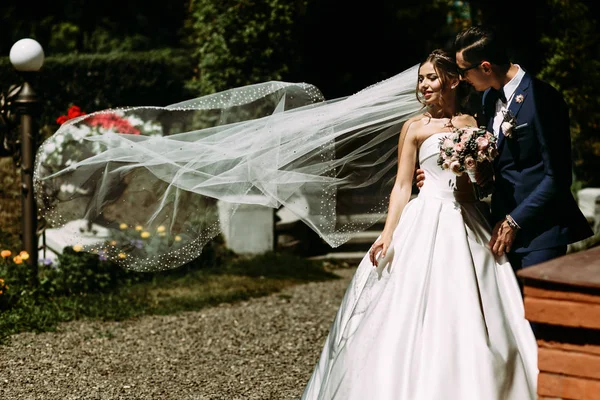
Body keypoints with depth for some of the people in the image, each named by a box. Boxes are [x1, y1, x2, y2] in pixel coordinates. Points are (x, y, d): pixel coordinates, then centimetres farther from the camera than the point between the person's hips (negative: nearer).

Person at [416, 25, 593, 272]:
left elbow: (557, 177, -16)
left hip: (539, 229, -7)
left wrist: (514, 221, -14)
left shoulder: (542, 99, -15)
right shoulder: (489, 97, 9)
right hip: (505, 223, 7)